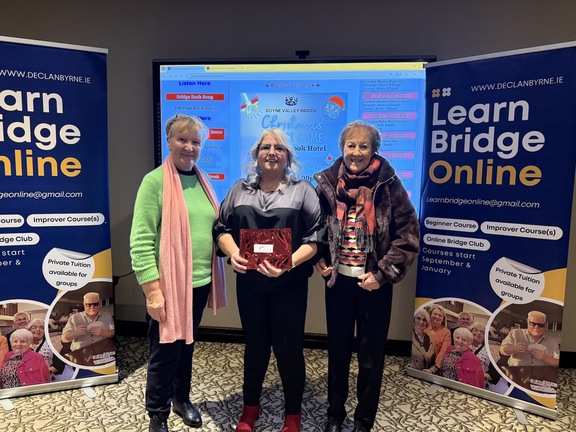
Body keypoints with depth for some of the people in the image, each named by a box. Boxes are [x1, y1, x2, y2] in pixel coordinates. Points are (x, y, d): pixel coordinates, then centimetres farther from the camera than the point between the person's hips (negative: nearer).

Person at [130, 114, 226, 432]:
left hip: (199, 282, 6)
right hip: (167, 284, -6)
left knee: (187, 345, 21)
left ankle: (182, 399, 44)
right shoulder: (155, 181, -11)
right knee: (165, 352, 9)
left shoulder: (203, 181, 8)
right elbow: (140, 241, -15)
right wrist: (152, 290, -18)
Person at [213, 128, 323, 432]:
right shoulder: (240, 189, 9)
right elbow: (222, 228, 8)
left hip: (289, 285, -2)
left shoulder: (303, 191, -1)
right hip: (249, 282, 3)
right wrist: (233, 253, -12)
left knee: (288, 348, 7)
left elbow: (315, 237, -7)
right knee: (255, 345, 17)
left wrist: (289, 263, -21)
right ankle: (250, 406, 37)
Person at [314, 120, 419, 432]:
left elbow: (409, 233, -8)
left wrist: (383, 273, -13)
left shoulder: (388, 185, -9)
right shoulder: (327, 183, -2)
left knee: (371, 356, 12)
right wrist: (319, 261, -1)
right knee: (338, 350, 16)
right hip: (338, 280, 2)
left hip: (374, 283, -2)